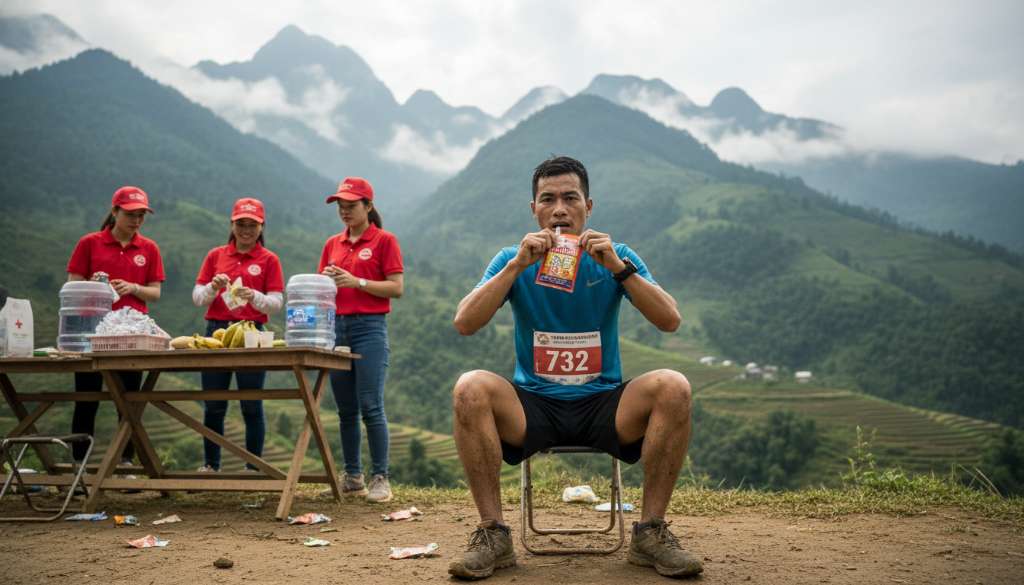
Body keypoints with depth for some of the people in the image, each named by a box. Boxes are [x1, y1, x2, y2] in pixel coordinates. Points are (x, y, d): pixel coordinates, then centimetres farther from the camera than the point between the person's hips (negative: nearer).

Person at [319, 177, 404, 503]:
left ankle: (380, 478, -2)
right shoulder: (333, 244, 16)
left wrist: (357, 281, -16)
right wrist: (326, 280, -4)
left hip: (369, 327, -5)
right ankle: (352, 477, 15)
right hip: (336, 327, 6)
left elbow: (396, 288, -7)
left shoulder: (384, 241, 0)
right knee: (345, 410, 8)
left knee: (371, 407, -9)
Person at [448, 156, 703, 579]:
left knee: (672, 388, -27)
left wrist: (618, 267, -22)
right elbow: (464, 323, -12)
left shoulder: (617, 257, 3)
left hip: (604, 405, 1)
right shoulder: (512, 260, 3)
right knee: (470, 389, -29)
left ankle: (651, 533, -15)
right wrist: (518, 264, -21)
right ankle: (493, 535, -18)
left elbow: (670, 321, -10)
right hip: (533, 407, 0)